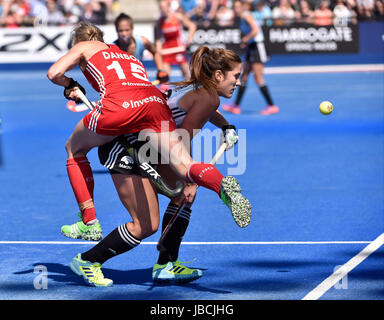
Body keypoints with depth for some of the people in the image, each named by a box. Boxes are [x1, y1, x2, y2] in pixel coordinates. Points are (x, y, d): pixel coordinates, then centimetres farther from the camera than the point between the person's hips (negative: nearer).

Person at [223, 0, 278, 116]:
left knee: (258, 78, -11)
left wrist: (245, 39, -13)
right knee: (244, 77, 10)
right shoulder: (242, 18, 15)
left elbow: (255, 30, -26)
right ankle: (236, 106, 15)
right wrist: (245, 43, 8)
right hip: (251, 48, 10)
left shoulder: (246, 16, -13)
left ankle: (272, 106, -8)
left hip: (257, 47, -10)